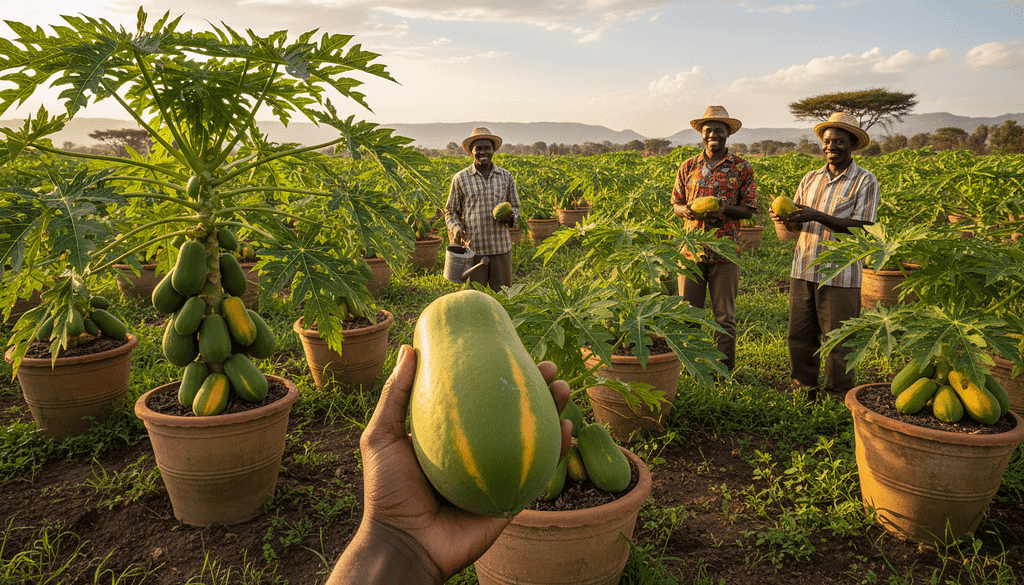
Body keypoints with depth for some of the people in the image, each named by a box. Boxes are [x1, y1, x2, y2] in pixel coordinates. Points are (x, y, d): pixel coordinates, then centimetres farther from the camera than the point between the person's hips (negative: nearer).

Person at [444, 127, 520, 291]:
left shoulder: (506, 177, 8)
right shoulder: (460, 178, 3)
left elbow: (515, 206, 17)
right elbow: (451, 211, 10)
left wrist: (510, 217, -7)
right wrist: (456, 229, -11)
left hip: (501, 247, 1)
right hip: (473, 247, -1)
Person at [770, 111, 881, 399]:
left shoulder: (865, 181, -1)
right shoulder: (810, 179, 13)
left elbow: (860, 228, -12)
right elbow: (797, 227, 12)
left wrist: (816, 216, -22)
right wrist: (784, 217, -12)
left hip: (840, 276, -4)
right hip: (804, 270, 4)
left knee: (837, 341, 3)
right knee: (799, 336, 7)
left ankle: (838, 399, 18)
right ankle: (803, 393, 22)